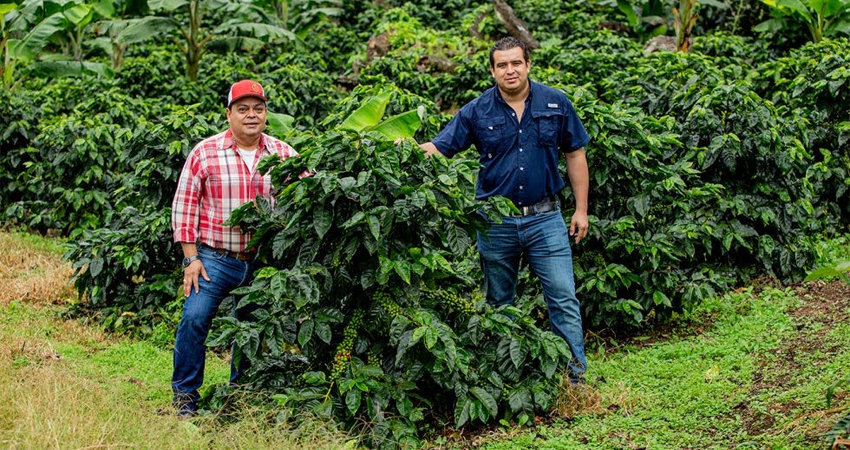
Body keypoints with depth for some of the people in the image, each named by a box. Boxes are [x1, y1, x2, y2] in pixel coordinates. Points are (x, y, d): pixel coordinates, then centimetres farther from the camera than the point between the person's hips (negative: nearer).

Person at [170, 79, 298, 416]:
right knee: (194, 318, -14)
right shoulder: (205, 152, -4)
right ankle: (185, 396, 2)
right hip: (214, 258, -2)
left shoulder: (283, 154, 2)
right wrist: (190, 258, -7)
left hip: (262, 263, 3)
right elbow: (184, 204, -2)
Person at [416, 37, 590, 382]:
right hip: (496, 222, 1)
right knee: (499, 302, 12)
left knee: (563, 298, -4)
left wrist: (581, 209, 5)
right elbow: (438, 149, -3)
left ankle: (576, 373, 4)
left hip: (544, 218, -1)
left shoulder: (555, 103, 1)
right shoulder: (477, 112, -1)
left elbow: (575, 155, 7)